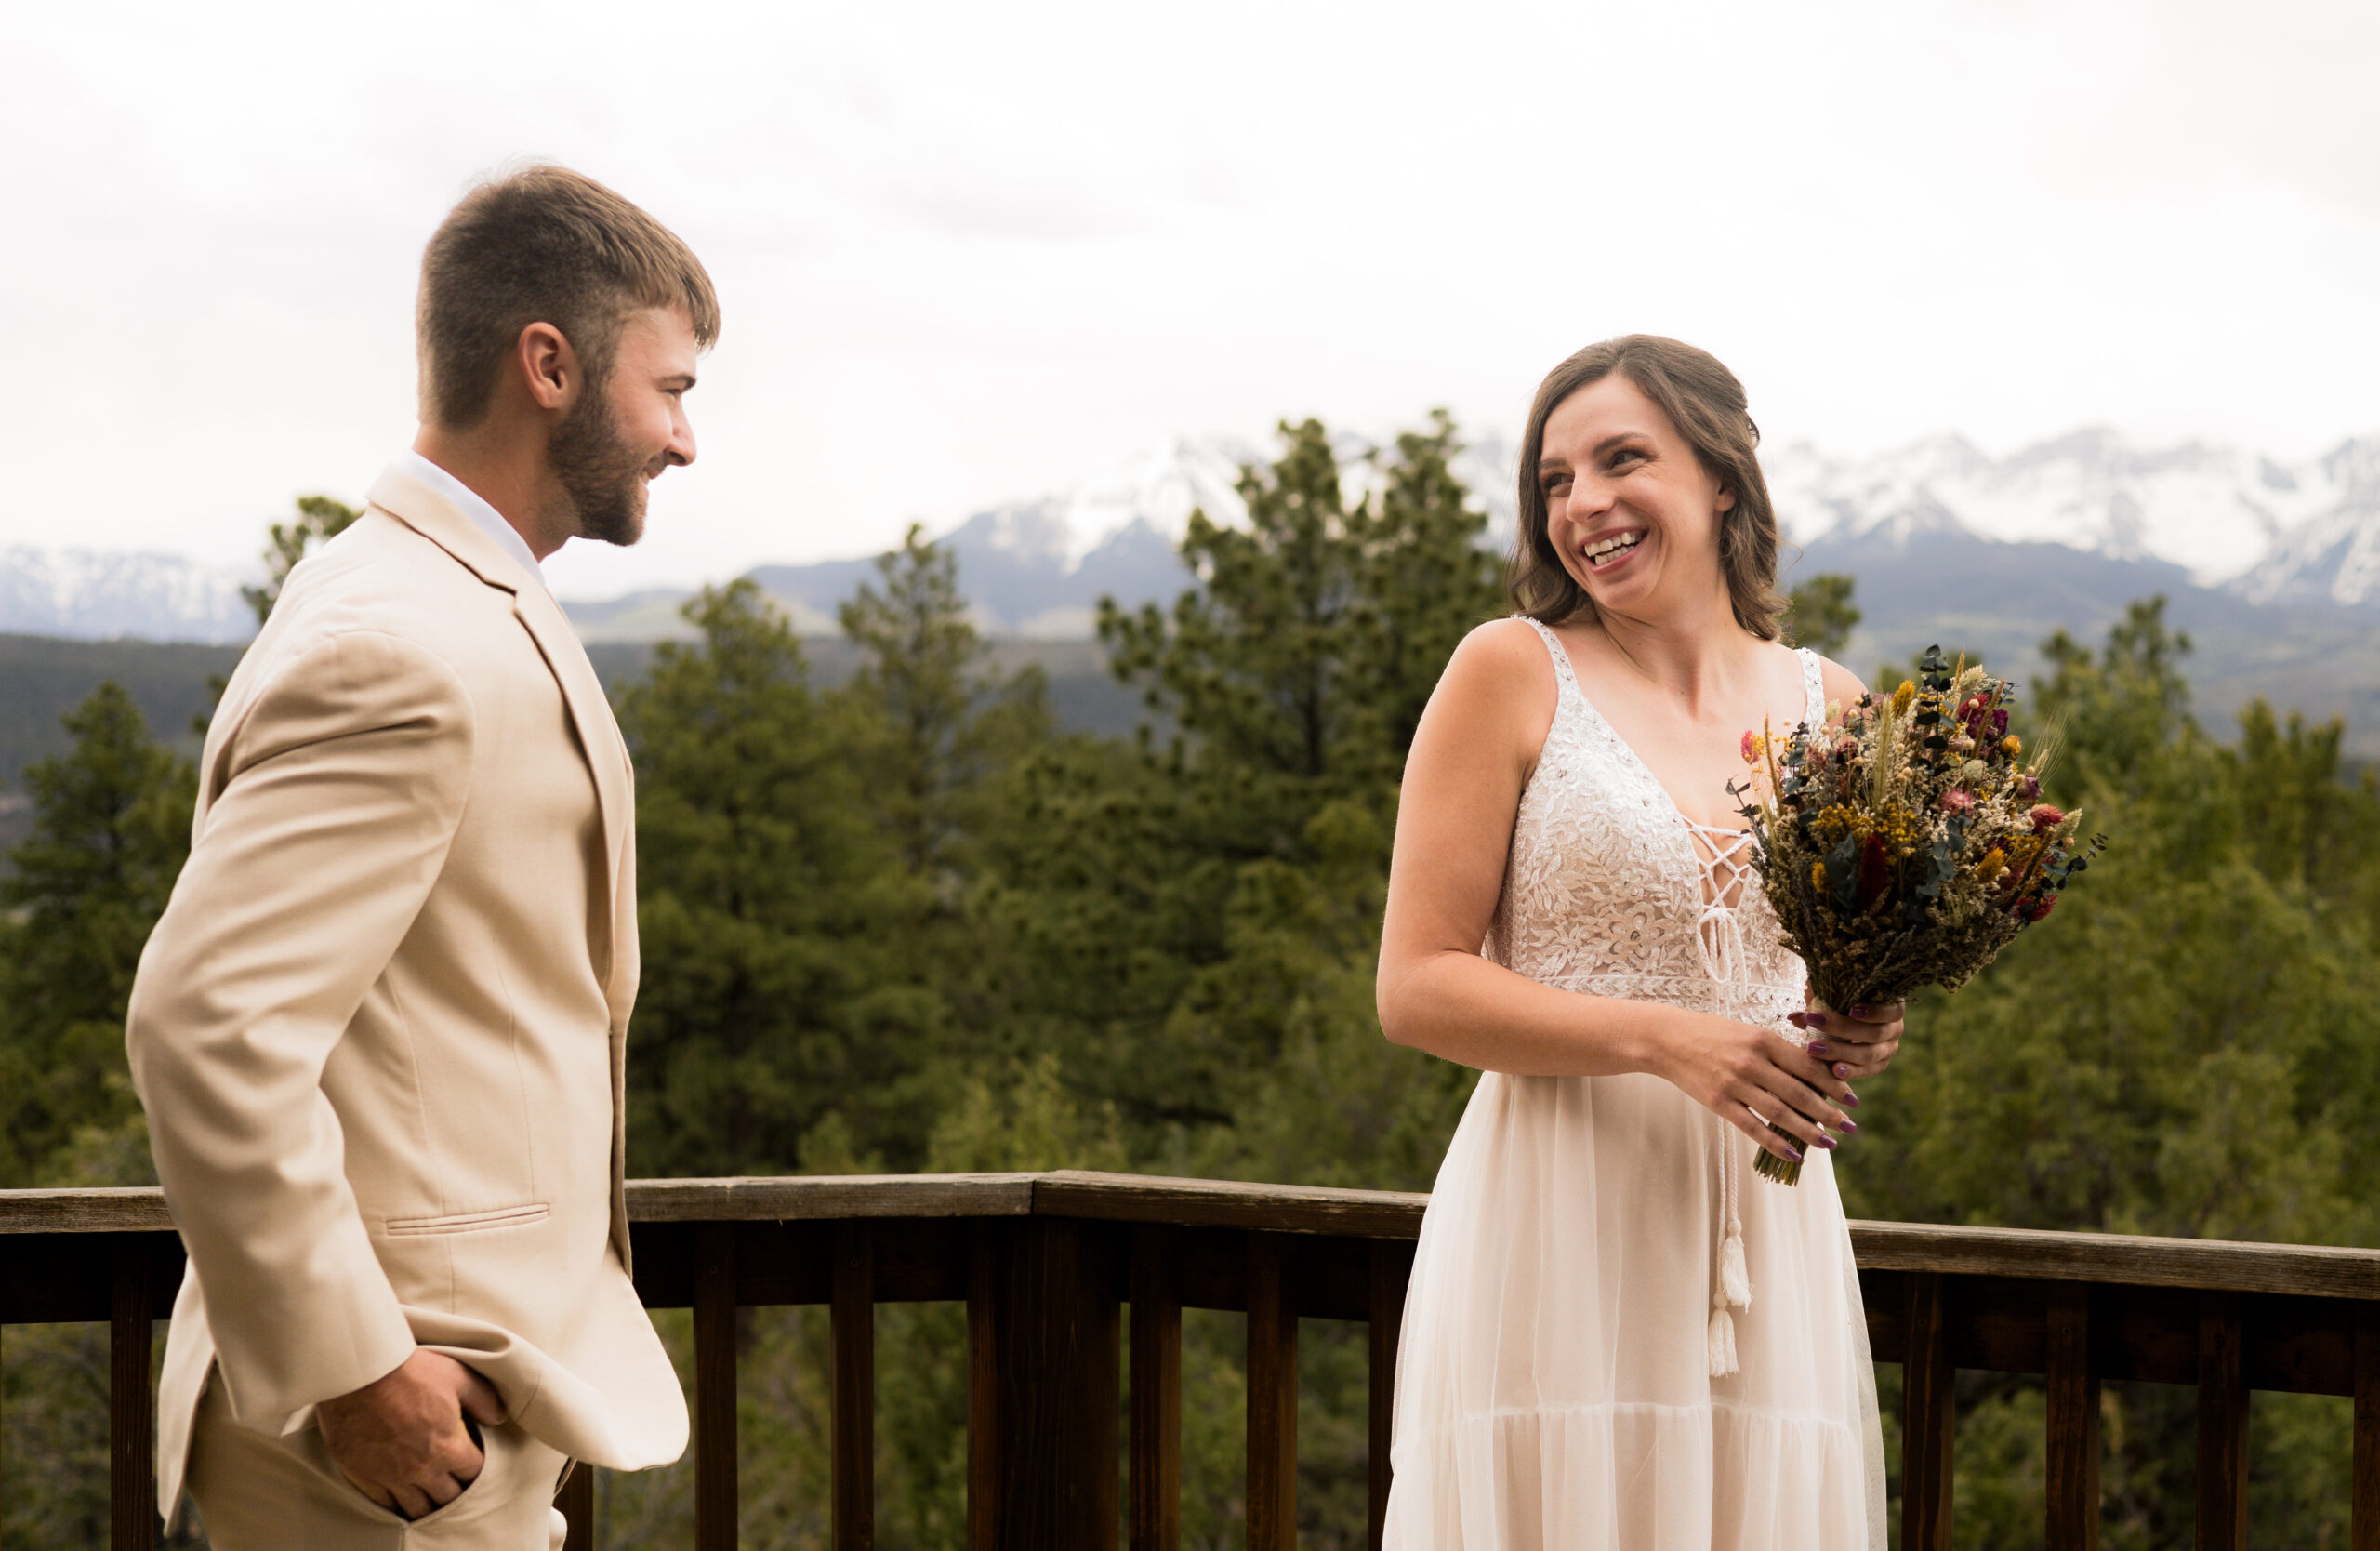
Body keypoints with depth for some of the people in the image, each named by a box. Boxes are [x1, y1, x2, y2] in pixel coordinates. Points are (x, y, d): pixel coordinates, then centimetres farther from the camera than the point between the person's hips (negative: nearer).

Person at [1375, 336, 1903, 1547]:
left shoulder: (1827, 706, 10)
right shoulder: (1511, 673, -2)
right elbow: (1415, 988, -7)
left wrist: (1854, 1038, -1)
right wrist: (1665, 1040, -16)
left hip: (1765, 1234, 4)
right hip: (1557, 1234, -4)